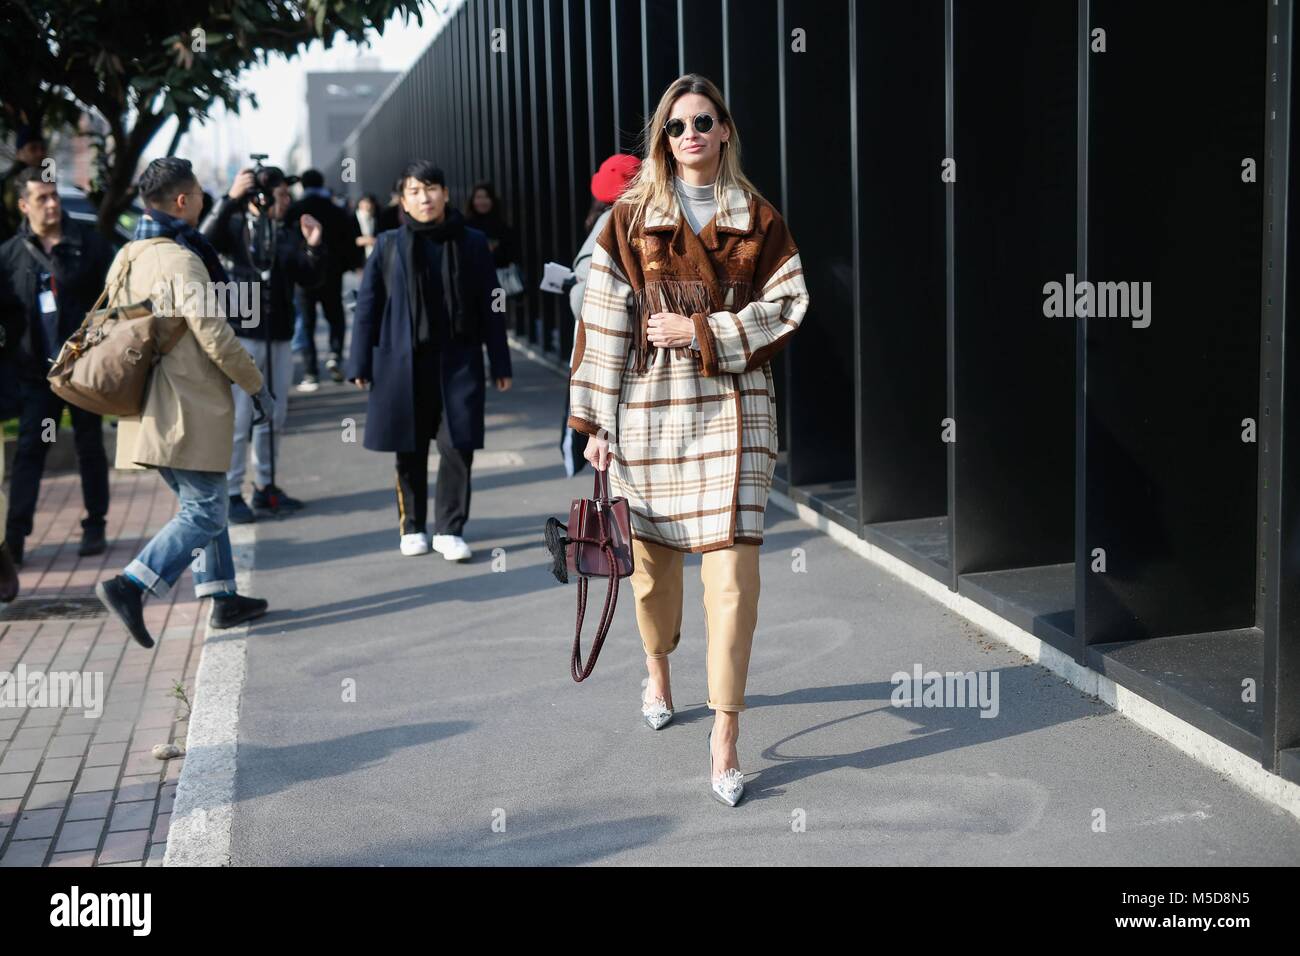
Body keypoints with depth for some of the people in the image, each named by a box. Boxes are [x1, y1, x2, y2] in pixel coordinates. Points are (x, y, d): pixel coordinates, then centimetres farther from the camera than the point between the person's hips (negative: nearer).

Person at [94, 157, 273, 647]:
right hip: (188, 407, -9)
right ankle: (130, 586, -13)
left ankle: (222, 596, 22)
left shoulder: (127, 257, 11)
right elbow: (214, 336, -18)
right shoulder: (180, 260, -17)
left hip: (150, 404, 9)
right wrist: (256, 384, -5)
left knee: (200, 503, 18)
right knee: (204, 513, -4)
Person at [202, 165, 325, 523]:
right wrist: (230, 199, -30)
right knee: (237, 419, -4)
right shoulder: (235, 226, -3)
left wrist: (314, 246, -11)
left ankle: (265, 486, 23)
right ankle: (231, 493, 3)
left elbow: (311, 279, 5)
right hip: (241, 335, -5)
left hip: (279, 338, 5)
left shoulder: (288, 236, 10)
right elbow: (205, 239, -23)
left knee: (273, 418, 11)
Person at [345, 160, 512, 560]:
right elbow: (367, 306, 4)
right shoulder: (389, 245, 2)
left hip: (458, 362, 0)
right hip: (404, 363, 0)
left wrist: (500, 363, 4)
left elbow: (490, 306, 5)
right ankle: (412, 526, 23)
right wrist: (360, 364, 0)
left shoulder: (472, 243, 3)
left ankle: (449, 529, 8)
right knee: (410, 451, 9)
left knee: (458, 446, -4)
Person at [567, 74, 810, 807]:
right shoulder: (632, 218, 5)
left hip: (732, 407, -1)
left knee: (733, 568, -9)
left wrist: (701, 330, -10)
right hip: (648, 407, 1)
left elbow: (788, 305, 0)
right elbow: (605, 320, 1)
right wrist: (595, 421, -3)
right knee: (653, 553, 11)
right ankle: (659, 673, 39)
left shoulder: (757, 218, 7)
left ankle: (726, 734, -3)